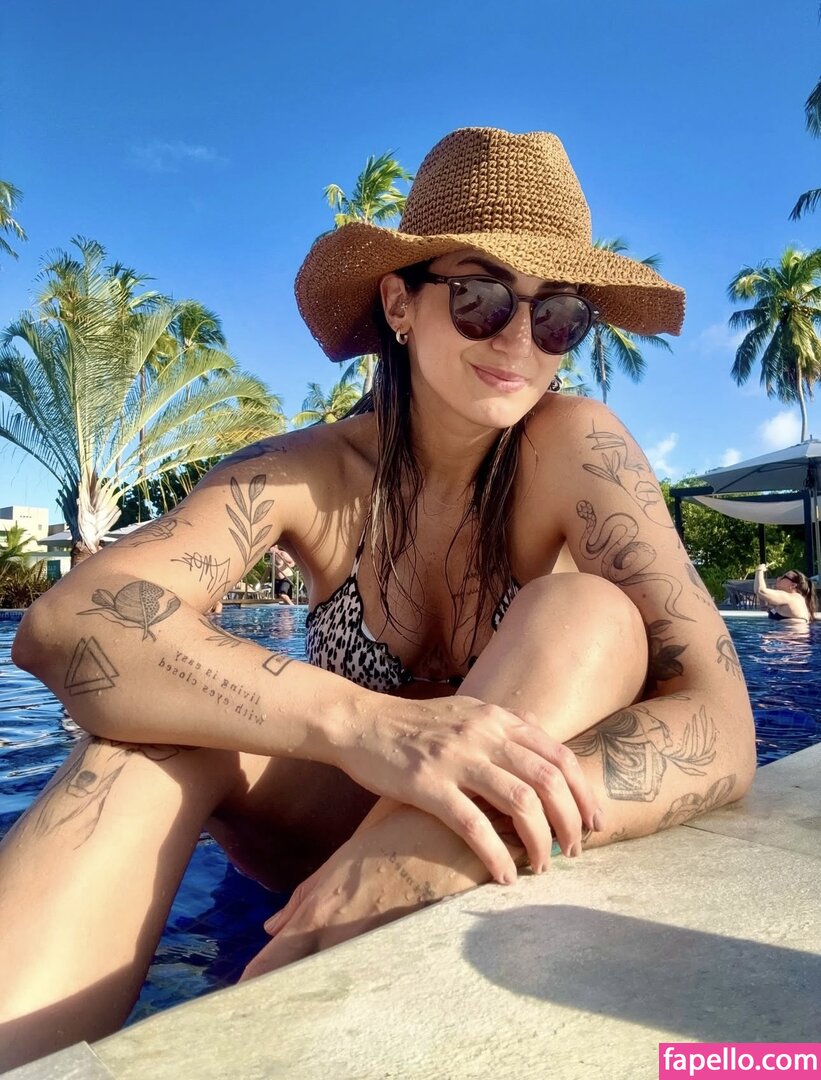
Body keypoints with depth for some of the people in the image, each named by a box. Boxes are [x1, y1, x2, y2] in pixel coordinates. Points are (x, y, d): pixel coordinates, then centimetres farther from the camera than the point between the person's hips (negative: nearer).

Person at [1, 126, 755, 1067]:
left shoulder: (574, 449, -17)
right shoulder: (312, 473, -14)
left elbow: (720, 731, -26)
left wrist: (471, 827, -44)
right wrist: (364, 724, -47)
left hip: (513, 880, 1)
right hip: (350, 833, 1)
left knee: (586, 618, -29)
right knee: (161, 717, -26)